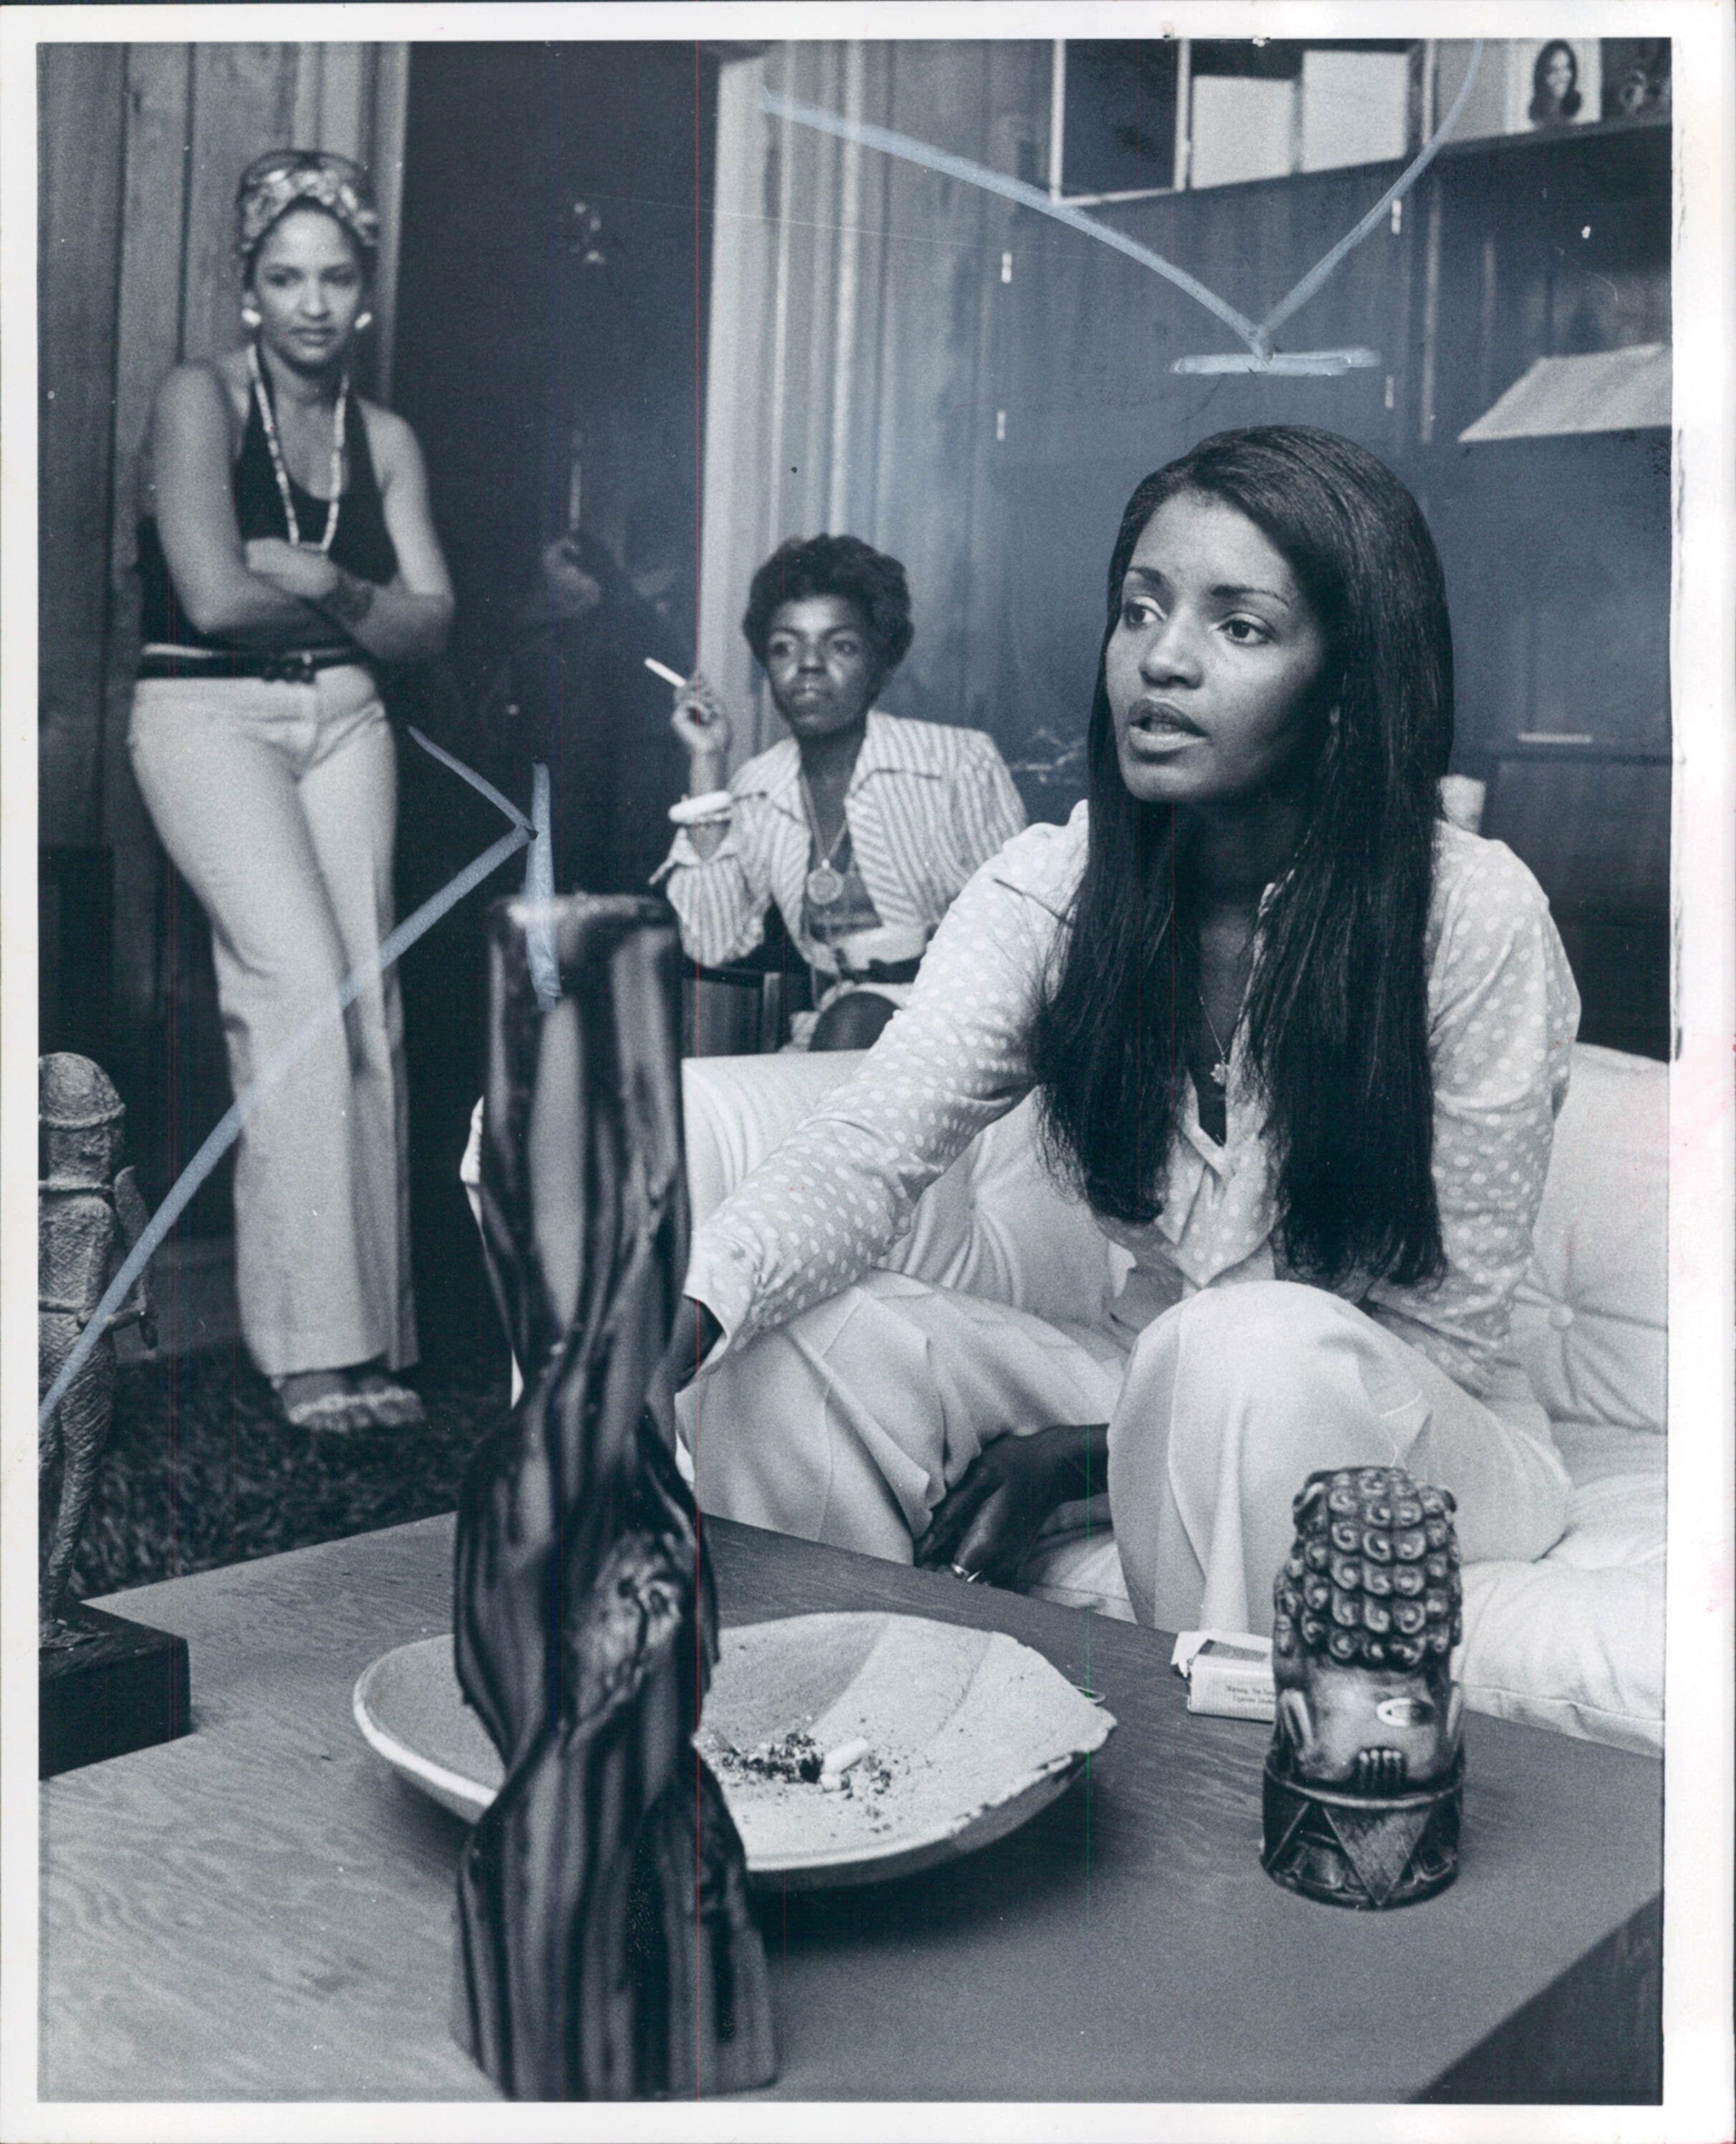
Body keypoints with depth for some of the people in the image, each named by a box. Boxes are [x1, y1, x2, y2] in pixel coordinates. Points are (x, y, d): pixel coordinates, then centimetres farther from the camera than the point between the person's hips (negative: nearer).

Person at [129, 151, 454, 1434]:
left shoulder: (388, 439, 13)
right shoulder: (200, 401, -2)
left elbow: (432, 624, 5)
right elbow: (217, 596, -15)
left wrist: (318, 581, -11)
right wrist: (360, 598, -1)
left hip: (344, 723, 5)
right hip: (209, 714, -5)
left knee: (370, 1007, -4)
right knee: (300, 982, -19)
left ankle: (371, 1337, 1)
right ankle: (316, 1347, -15)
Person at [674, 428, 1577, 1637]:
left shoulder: (1473, 916, -17)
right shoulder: (1052, 884, -6)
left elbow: (1444, 1333, -13)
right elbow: (872, 1145, -19)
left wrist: (1086, 1452, -19)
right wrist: (679, 1309, -41)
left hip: (1421, 1438, -3)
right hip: (1144, 1382, 4)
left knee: (1264, 1350, -36)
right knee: (792, 1336, -18)